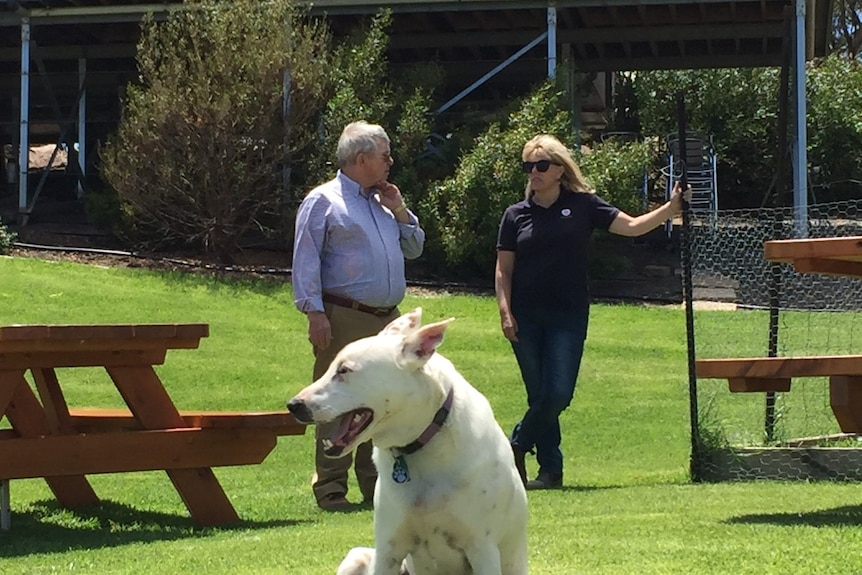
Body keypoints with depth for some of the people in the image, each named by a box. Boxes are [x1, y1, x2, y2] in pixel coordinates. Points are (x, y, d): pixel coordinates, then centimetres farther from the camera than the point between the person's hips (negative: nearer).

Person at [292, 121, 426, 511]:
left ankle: (376, 484, 15)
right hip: (343, 318, -7)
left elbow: (414, 248, 25)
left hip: (387, 319, 7)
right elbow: (305, 261, -7)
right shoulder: (323, 201, -2)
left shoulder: (382, 202, 20)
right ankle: (330, 488, -5)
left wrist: (399, 210, 10)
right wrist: (314, 312, -16)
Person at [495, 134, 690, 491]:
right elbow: (503, 270, 6)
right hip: (526, 318, 1)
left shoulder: (583, 206, 3)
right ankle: (550, 470, 14)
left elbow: (632, 226, -2)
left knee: (558, 395, -9)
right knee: (539, 396, 3)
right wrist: (505, 312, -6)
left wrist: (671, 208, -13)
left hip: (568, 317, -1)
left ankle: (517, 448, 14)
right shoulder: (516, 215, 5)